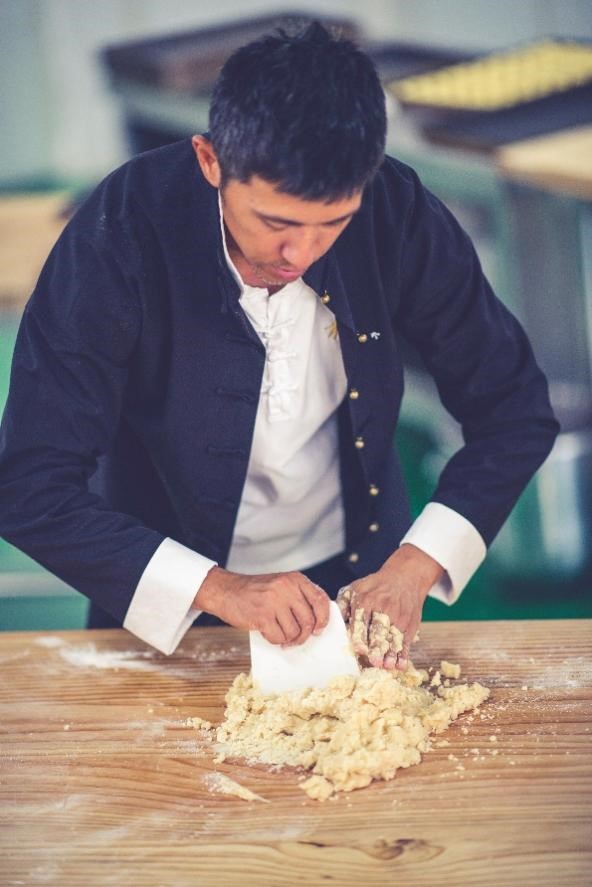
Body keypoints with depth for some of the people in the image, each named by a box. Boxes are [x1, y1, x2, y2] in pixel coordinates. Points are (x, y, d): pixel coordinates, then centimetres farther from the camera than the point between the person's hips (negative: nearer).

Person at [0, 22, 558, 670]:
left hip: (357, 581, 2)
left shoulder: (398, 215, -16)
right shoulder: (119, 238, -23)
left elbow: (516, 408, -5)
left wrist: (414, 567, -17)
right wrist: (214, 589, -29)